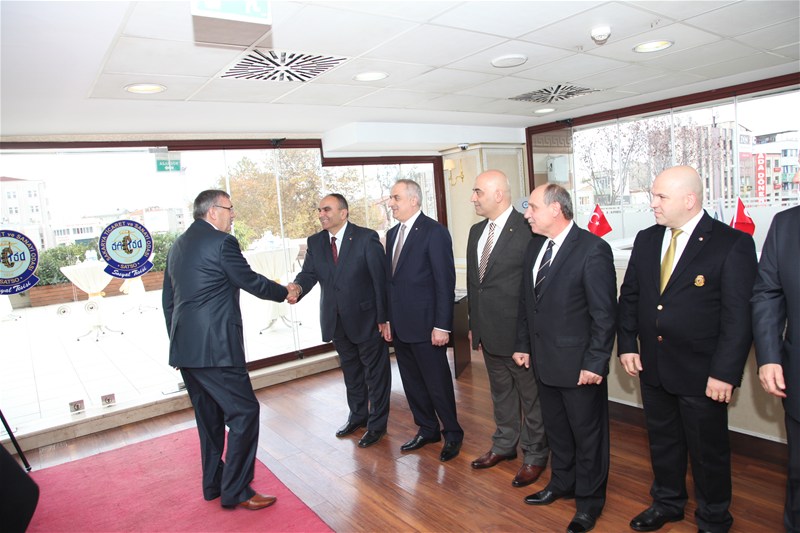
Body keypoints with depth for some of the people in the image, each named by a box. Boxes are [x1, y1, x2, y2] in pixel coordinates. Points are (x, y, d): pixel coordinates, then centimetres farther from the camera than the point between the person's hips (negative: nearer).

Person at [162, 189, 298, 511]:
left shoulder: (177, 246, 16)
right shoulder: (222, 242, -11)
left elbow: (168, 301, 19)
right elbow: (251, 282, -7)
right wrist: (285, 293, 11)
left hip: (185, 349, 10)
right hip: (214, 348, -9)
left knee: (210, 417, 19)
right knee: (244, 412, -1)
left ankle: (214, 484, 31)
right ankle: (236, 491, 6)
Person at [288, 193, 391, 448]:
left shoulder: (366, 238, -13)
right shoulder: (315, 242, 3)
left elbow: (380, 278, -13)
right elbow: (309, 274, -5)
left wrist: (384, 317, -15)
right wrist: (296, 290, -28)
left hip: (366, 318, -5)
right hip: (336, 320, 5)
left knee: (375, 371, 8)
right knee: (351, 370, 21)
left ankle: (377, 424, 25)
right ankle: (358, 415, 41)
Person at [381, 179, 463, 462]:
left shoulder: (434, 232, -12)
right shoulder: (392, 234, 12)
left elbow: (445, 282, -15)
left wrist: (442, 326, -17)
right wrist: (387, 319, 12)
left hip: (425, 324, -7)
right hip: (400, 325, 8)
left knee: (438, 383, 5)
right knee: (412, 382, 17)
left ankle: (452, 434, 24)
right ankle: (427, 429, 34)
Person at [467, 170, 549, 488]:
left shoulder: (526, 231, -17)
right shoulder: (476, 231, 8)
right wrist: (474, 325, 14)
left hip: (518, 331, -7)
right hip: (488, 331, 8)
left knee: (531, 395, 11)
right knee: (500, 391, 23)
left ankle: (534, 455, 30)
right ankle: (504, 445, 42)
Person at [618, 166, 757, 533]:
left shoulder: (733, 244, -13)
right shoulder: (646, 240, 4)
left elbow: (738, 316, -15)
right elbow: (629, 296, 9)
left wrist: (725, 372, -17)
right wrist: (627, 345, 3)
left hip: (702, 373, -5)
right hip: (652, 365, 5)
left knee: (708, 448, 13)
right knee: (662, 440, 20)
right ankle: (667, 502, 42)